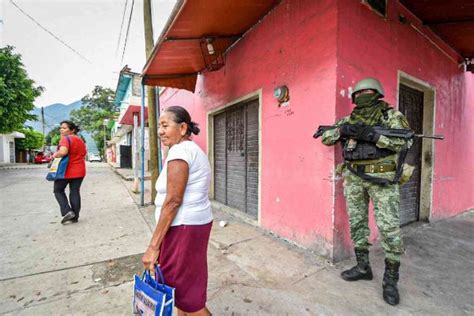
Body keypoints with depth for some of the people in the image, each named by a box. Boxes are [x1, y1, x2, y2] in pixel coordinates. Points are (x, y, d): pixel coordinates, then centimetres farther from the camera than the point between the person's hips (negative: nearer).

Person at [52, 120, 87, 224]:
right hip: (80, 171, 6)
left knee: (58, 190, 12)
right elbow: (83, 155, 20)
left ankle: (67, 212, 0)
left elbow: (63, 152, -27)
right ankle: (75, 216, 13)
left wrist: (55, 155, -11)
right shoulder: (80, 140, 13)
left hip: (66, 171, -6)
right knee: (75, 192, 10)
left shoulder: (65, 139, -12)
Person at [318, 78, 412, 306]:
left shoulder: (390, 115, 3)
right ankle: (363, 268, 26)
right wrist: (341, 129, -9)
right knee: (357, 223, 10)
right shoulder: (348, 119, 12)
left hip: (381, 177, -4)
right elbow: (326, 138, 10)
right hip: (353, 178, 4)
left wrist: (374, 135, -21)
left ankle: (390, 279, 15)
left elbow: (406, 141, -8)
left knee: (388, 227, -3)